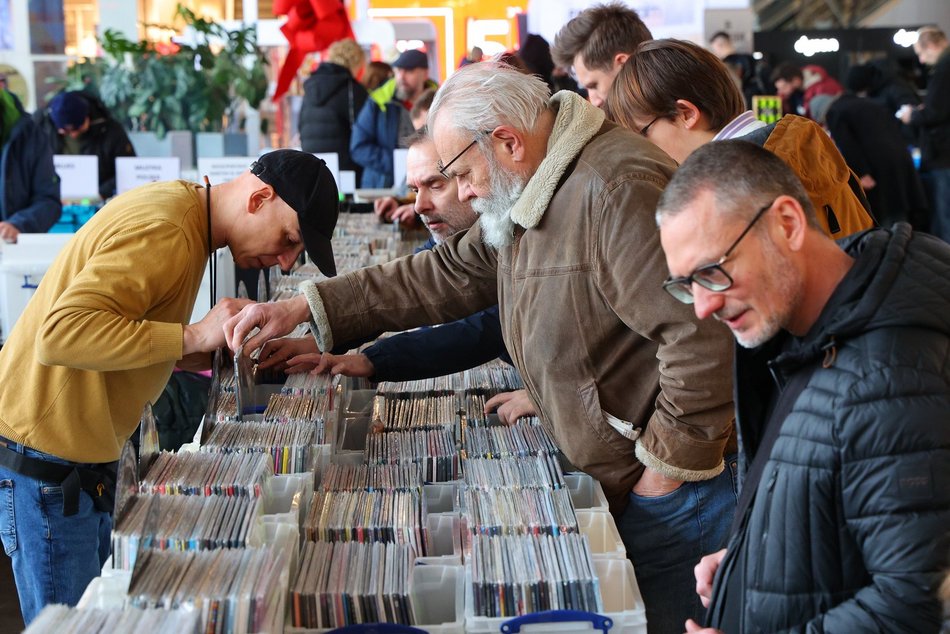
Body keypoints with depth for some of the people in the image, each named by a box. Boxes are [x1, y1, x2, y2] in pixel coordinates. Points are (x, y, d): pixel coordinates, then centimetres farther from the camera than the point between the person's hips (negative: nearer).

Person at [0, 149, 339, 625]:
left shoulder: (182, 209, 10)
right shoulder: (162, 232, -21)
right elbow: (61, 332, -31)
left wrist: (217, 353, -1)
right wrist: (193, 336, -29)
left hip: (85, 453, 10)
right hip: (46, 455, -10)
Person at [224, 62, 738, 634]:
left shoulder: (615, 191, -24)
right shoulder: (532, 193, 10)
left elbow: (701, 334, -30)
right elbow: (448, 275, 17)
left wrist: (666, 468, -20)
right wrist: (306, 308, 13)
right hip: (610, 481, 9)